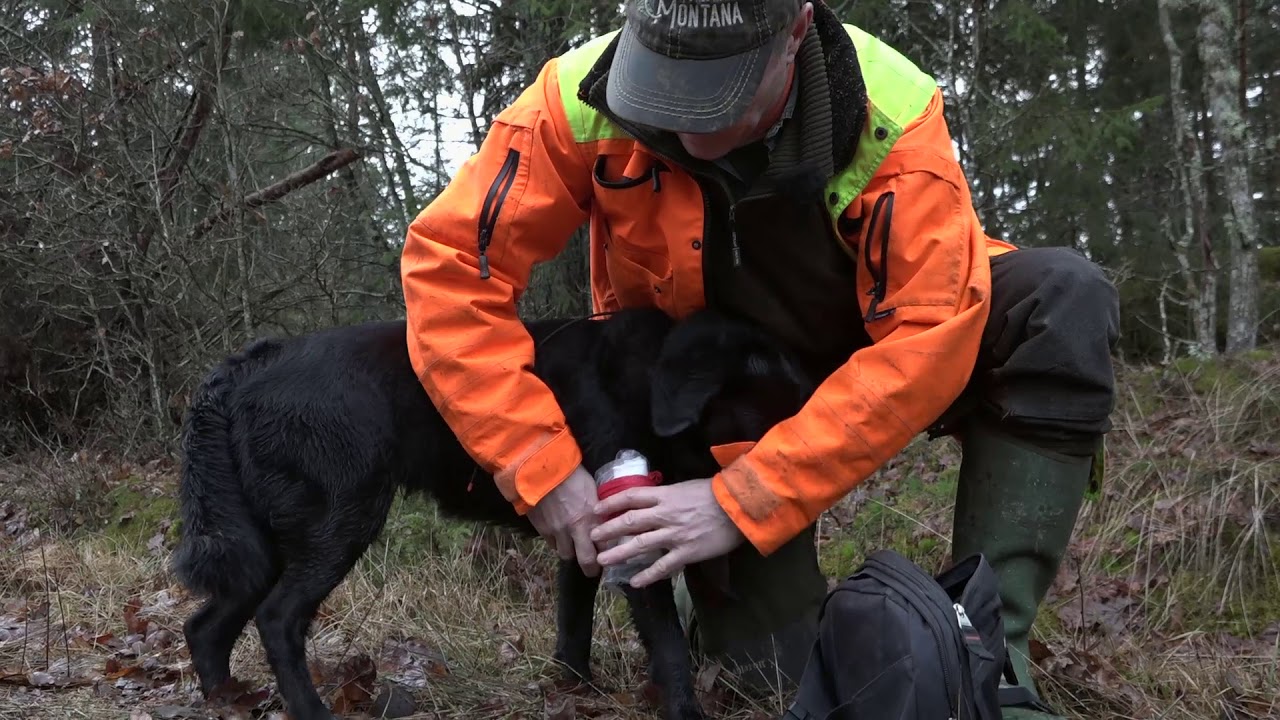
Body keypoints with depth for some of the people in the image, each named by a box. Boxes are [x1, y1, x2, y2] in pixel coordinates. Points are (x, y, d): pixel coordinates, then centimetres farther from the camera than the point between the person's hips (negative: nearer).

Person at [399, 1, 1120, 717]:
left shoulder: (890, 114, -29)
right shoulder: (585, 99, -25)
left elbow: (928, 336, -33)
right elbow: (450, 263, -25)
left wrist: (742, 501, -38)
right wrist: (542, 467, -34)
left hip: (862, 351, 1)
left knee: (1067, 300, -28)